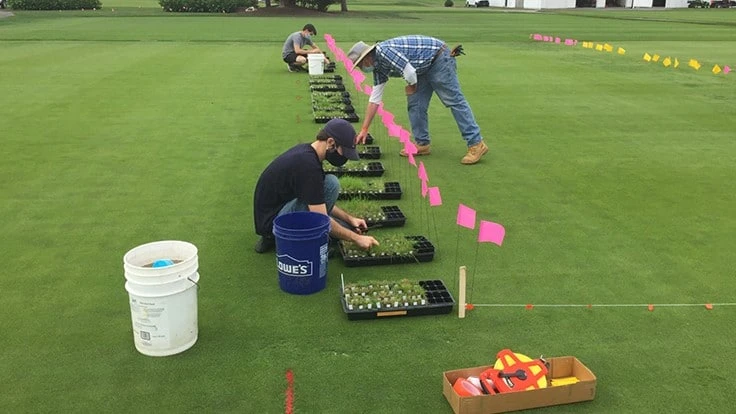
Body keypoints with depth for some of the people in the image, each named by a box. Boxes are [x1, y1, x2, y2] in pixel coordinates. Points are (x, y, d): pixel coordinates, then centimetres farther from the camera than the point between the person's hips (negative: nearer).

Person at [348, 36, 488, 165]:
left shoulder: (382, 51, -22)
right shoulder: (378, 66, 8)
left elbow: (409, 72, -28)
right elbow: (374, 99, 12)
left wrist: (411, 87, -4)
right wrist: (364, 129, 12)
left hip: (439, 58, -10)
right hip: (424, 68, 10)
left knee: (454, 100, -11)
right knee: (415, 105, 5)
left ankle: (476, 144, -11)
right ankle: (422, 144, 12)